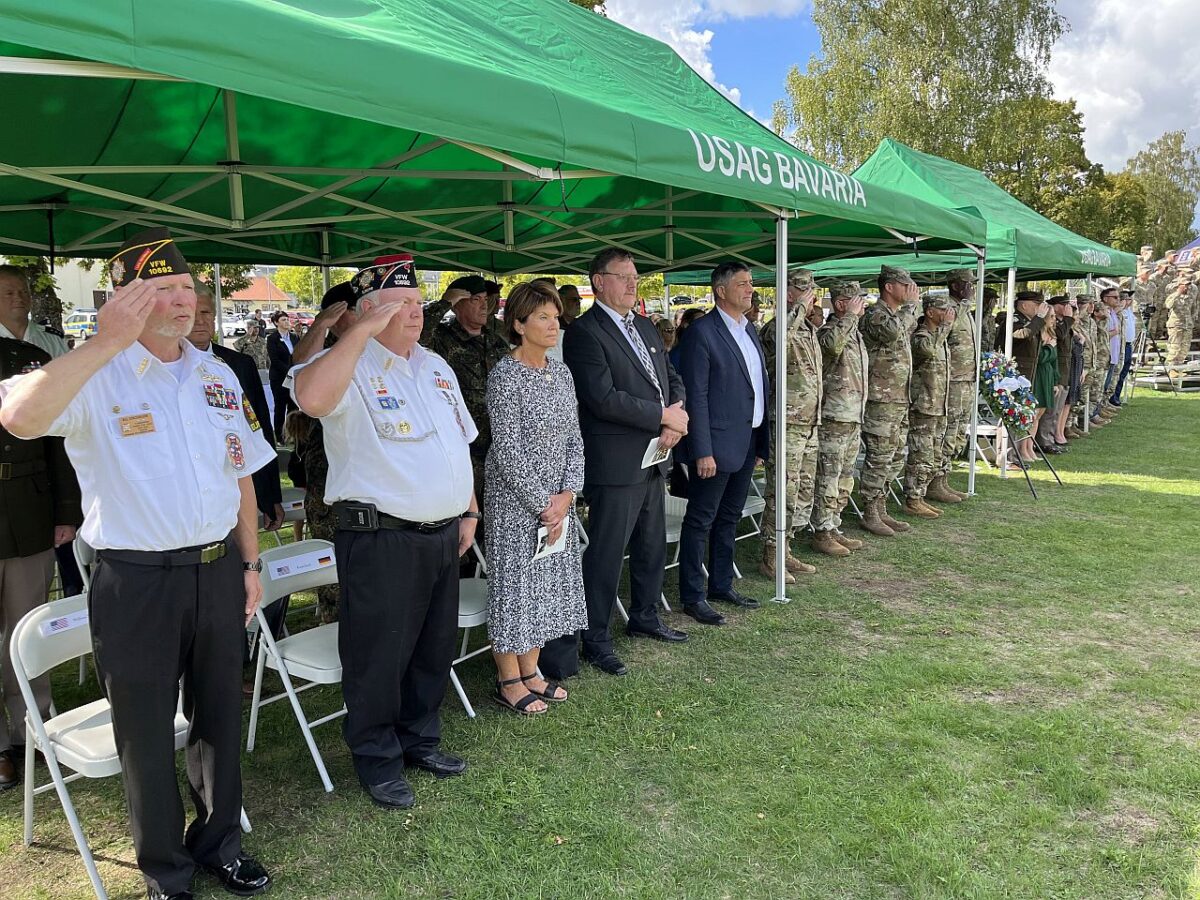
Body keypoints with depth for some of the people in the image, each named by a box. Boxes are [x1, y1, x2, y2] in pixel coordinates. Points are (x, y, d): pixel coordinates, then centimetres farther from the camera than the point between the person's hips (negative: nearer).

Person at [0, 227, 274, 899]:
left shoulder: (218, 376, 8)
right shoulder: (96, 377, -9)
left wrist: (250, 564, 11)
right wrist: (107, 343, -33)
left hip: (218, 572, 5)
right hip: (136, 583, -4)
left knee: (219, 718, 18)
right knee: (148, 735, 12)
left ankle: (219, 841, 40)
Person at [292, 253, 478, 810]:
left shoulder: (436, 367, 14)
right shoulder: (351, 366, -11)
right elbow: (312, 398, -36)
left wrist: (469, 511, 16)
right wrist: (363, 330, -29)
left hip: (442, 534, 8)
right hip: (380, 538, -7)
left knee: (435, 647, 19)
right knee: (379, 654, 5)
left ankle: (420, 739, 38)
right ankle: (377, 759, 24)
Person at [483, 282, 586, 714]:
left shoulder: (561, 372, 7)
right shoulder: (505, 375, -14)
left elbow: (574, 438, 7)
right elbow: (508, 451, -18)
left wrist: (566, 495, -4)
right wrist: (543, 505, -15)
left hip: (557, 500, 7)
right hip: (515, 500, -7)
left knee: (549, 582, 13)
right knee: (515, 583, 3)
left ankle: (530, 671, 28)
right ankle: (509, 682, 17)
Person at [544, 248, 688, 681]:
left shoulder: (646, 328, 15)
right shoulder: (585, 333, -13)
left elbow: (672, 379, 16)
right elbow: (604, 398, -22)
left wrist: (677, 417, -5)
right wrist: (663, 415, -16)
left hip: (653, 459, 9)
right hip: (615, 463, -9)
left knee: (653, 546, 20)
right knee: (606, 553, 0)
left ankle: (645, 617, 38)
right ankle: (595, 640, 13)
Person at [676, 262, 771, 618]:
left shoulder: (749, 331, 13)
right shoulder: (702, 332, -13)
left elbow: (759, 387, 16)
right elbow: (696, 396, -16)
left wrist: (761, 442, 12)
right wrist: (703, 451, -20)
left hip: (747, 443, 8)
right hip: (716, 444, -8)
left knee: (729, 518, 17)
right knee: (700, 521, 2)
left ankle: (721, 585, 29)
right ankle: (692, 597, 11)